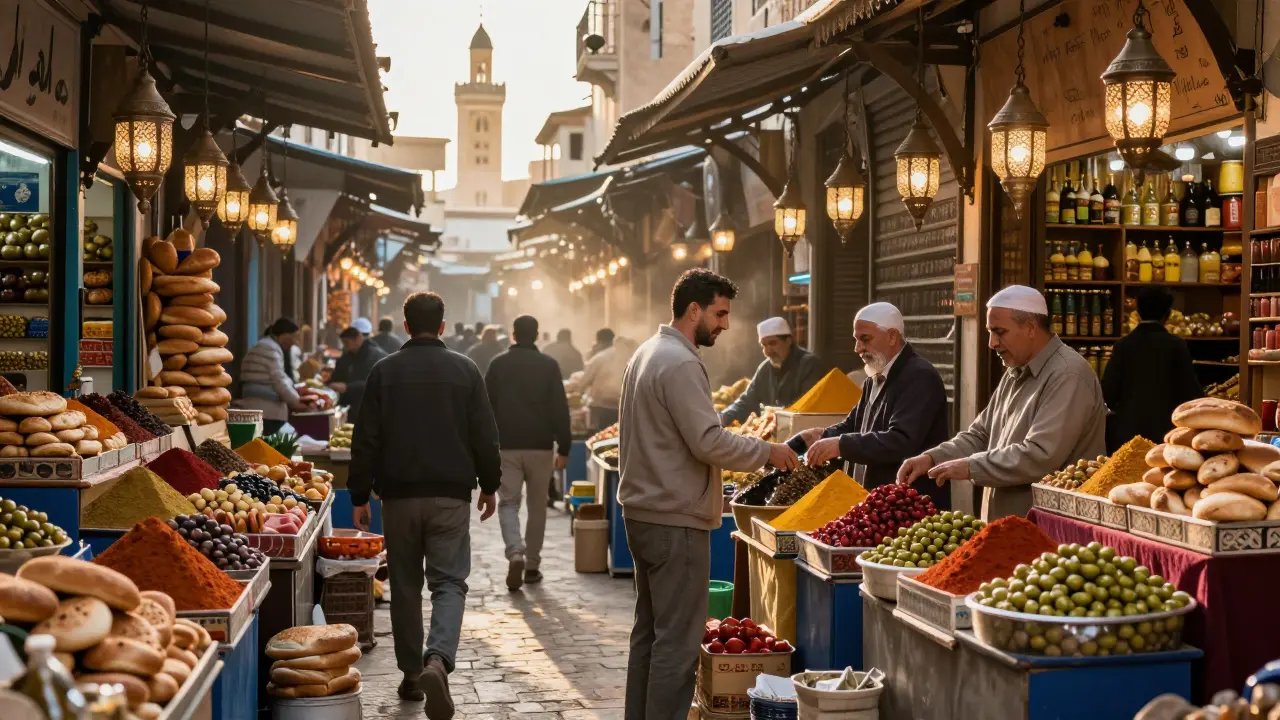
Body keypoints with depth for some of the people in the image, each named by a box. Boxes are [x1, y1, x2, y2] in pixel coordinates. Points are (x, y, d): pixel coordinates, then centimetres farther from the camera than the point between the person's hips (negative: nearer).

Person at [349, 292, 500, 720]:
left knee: (405, 585, 13)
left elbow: (366, 440, -1)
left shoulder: (385, 372, 0)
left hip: (399, 495, 1)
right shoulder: (465, 371, 0)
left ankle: (411, 675, 18)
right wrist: (489, 486, 15)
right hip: (451, 495, -1)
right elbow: (485, 436, 2)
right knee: (449, 582, 0)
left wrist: (360, 497, 6)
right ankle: (438, 661, -23)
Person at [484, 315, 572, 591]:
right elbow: (560, 409, -3)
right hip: (541, 445, 0)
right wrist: (563, 448, 2)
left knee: (508, 502, 4)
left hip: (507, 445, 0)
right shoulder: (548, 365, -1)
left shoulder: (498, 364, 1)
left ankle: (515, 554, -19)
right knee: (537, 506, 11)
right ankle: (532, 565, 15)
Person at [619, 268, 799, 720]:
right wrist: (767, 452, -9)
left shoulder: (648, 353, 13)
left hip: (643, 513, 11)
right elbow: (709, 442, -22)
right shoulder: (680, 364, -18)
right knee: (677, 640, -6)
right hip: (675, 520, -10)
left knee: (649, 631, 16)